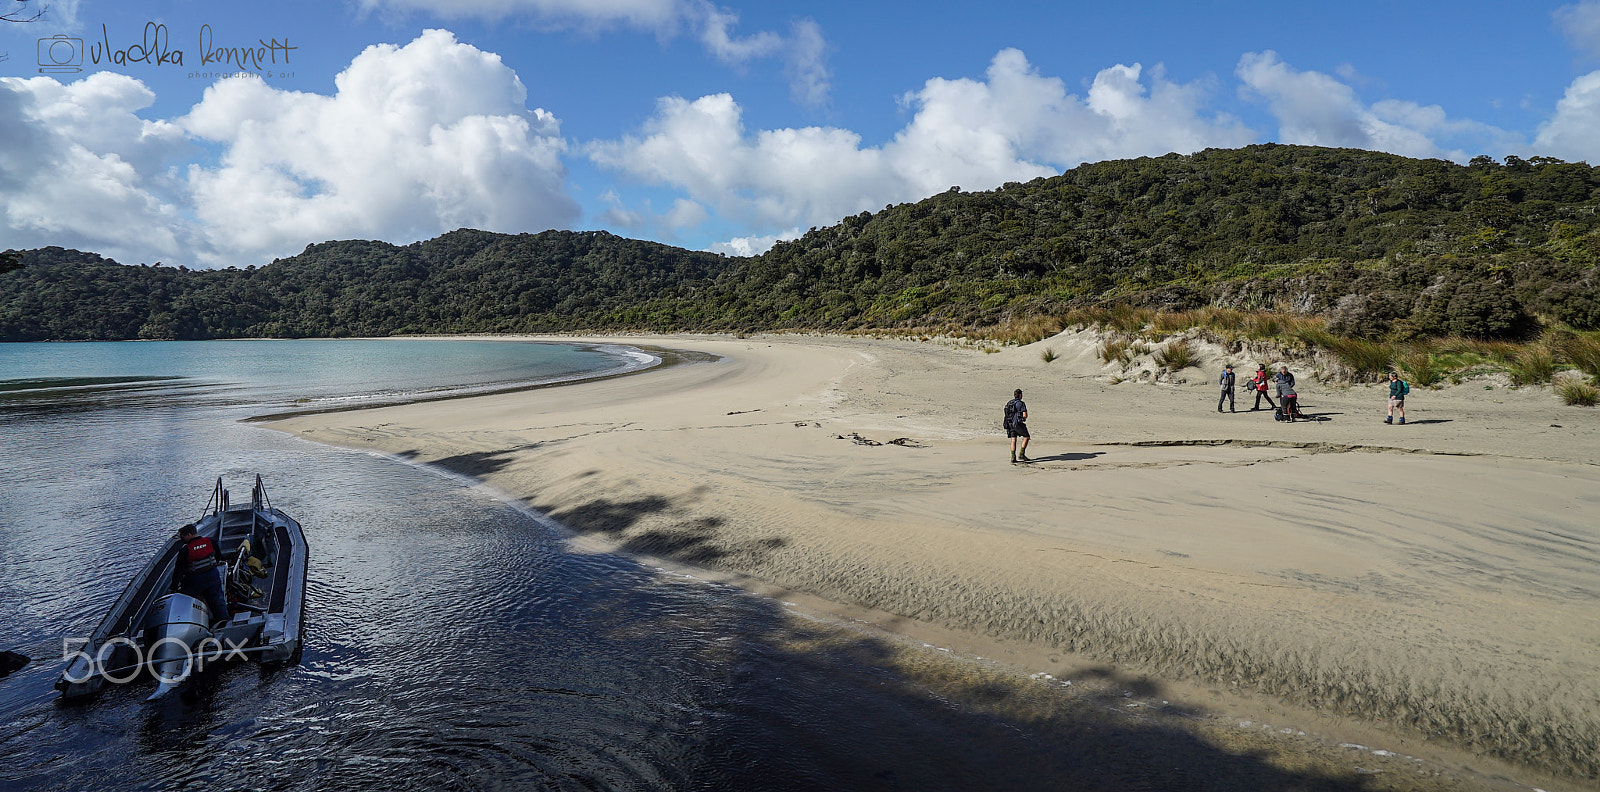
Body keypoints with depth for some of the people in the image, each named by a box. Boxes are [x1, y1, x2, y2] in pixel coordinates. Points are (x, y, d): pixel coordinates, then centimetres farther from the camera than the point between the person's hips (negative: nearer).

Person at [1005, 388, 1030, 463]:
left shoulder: (1009, 403, 12)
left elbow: (1007, 415, 18)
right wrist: (1024, 417, 8)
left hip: (1010, 423, 6)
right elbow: (1025, 415, -15)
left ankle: (1013, 458, 2)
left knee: (1013, 440, 7)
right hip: (1018, 423, -6)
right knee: (1026, 437, 7)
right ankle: (1021, 454, 0)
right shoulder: (1021, 403, -9)